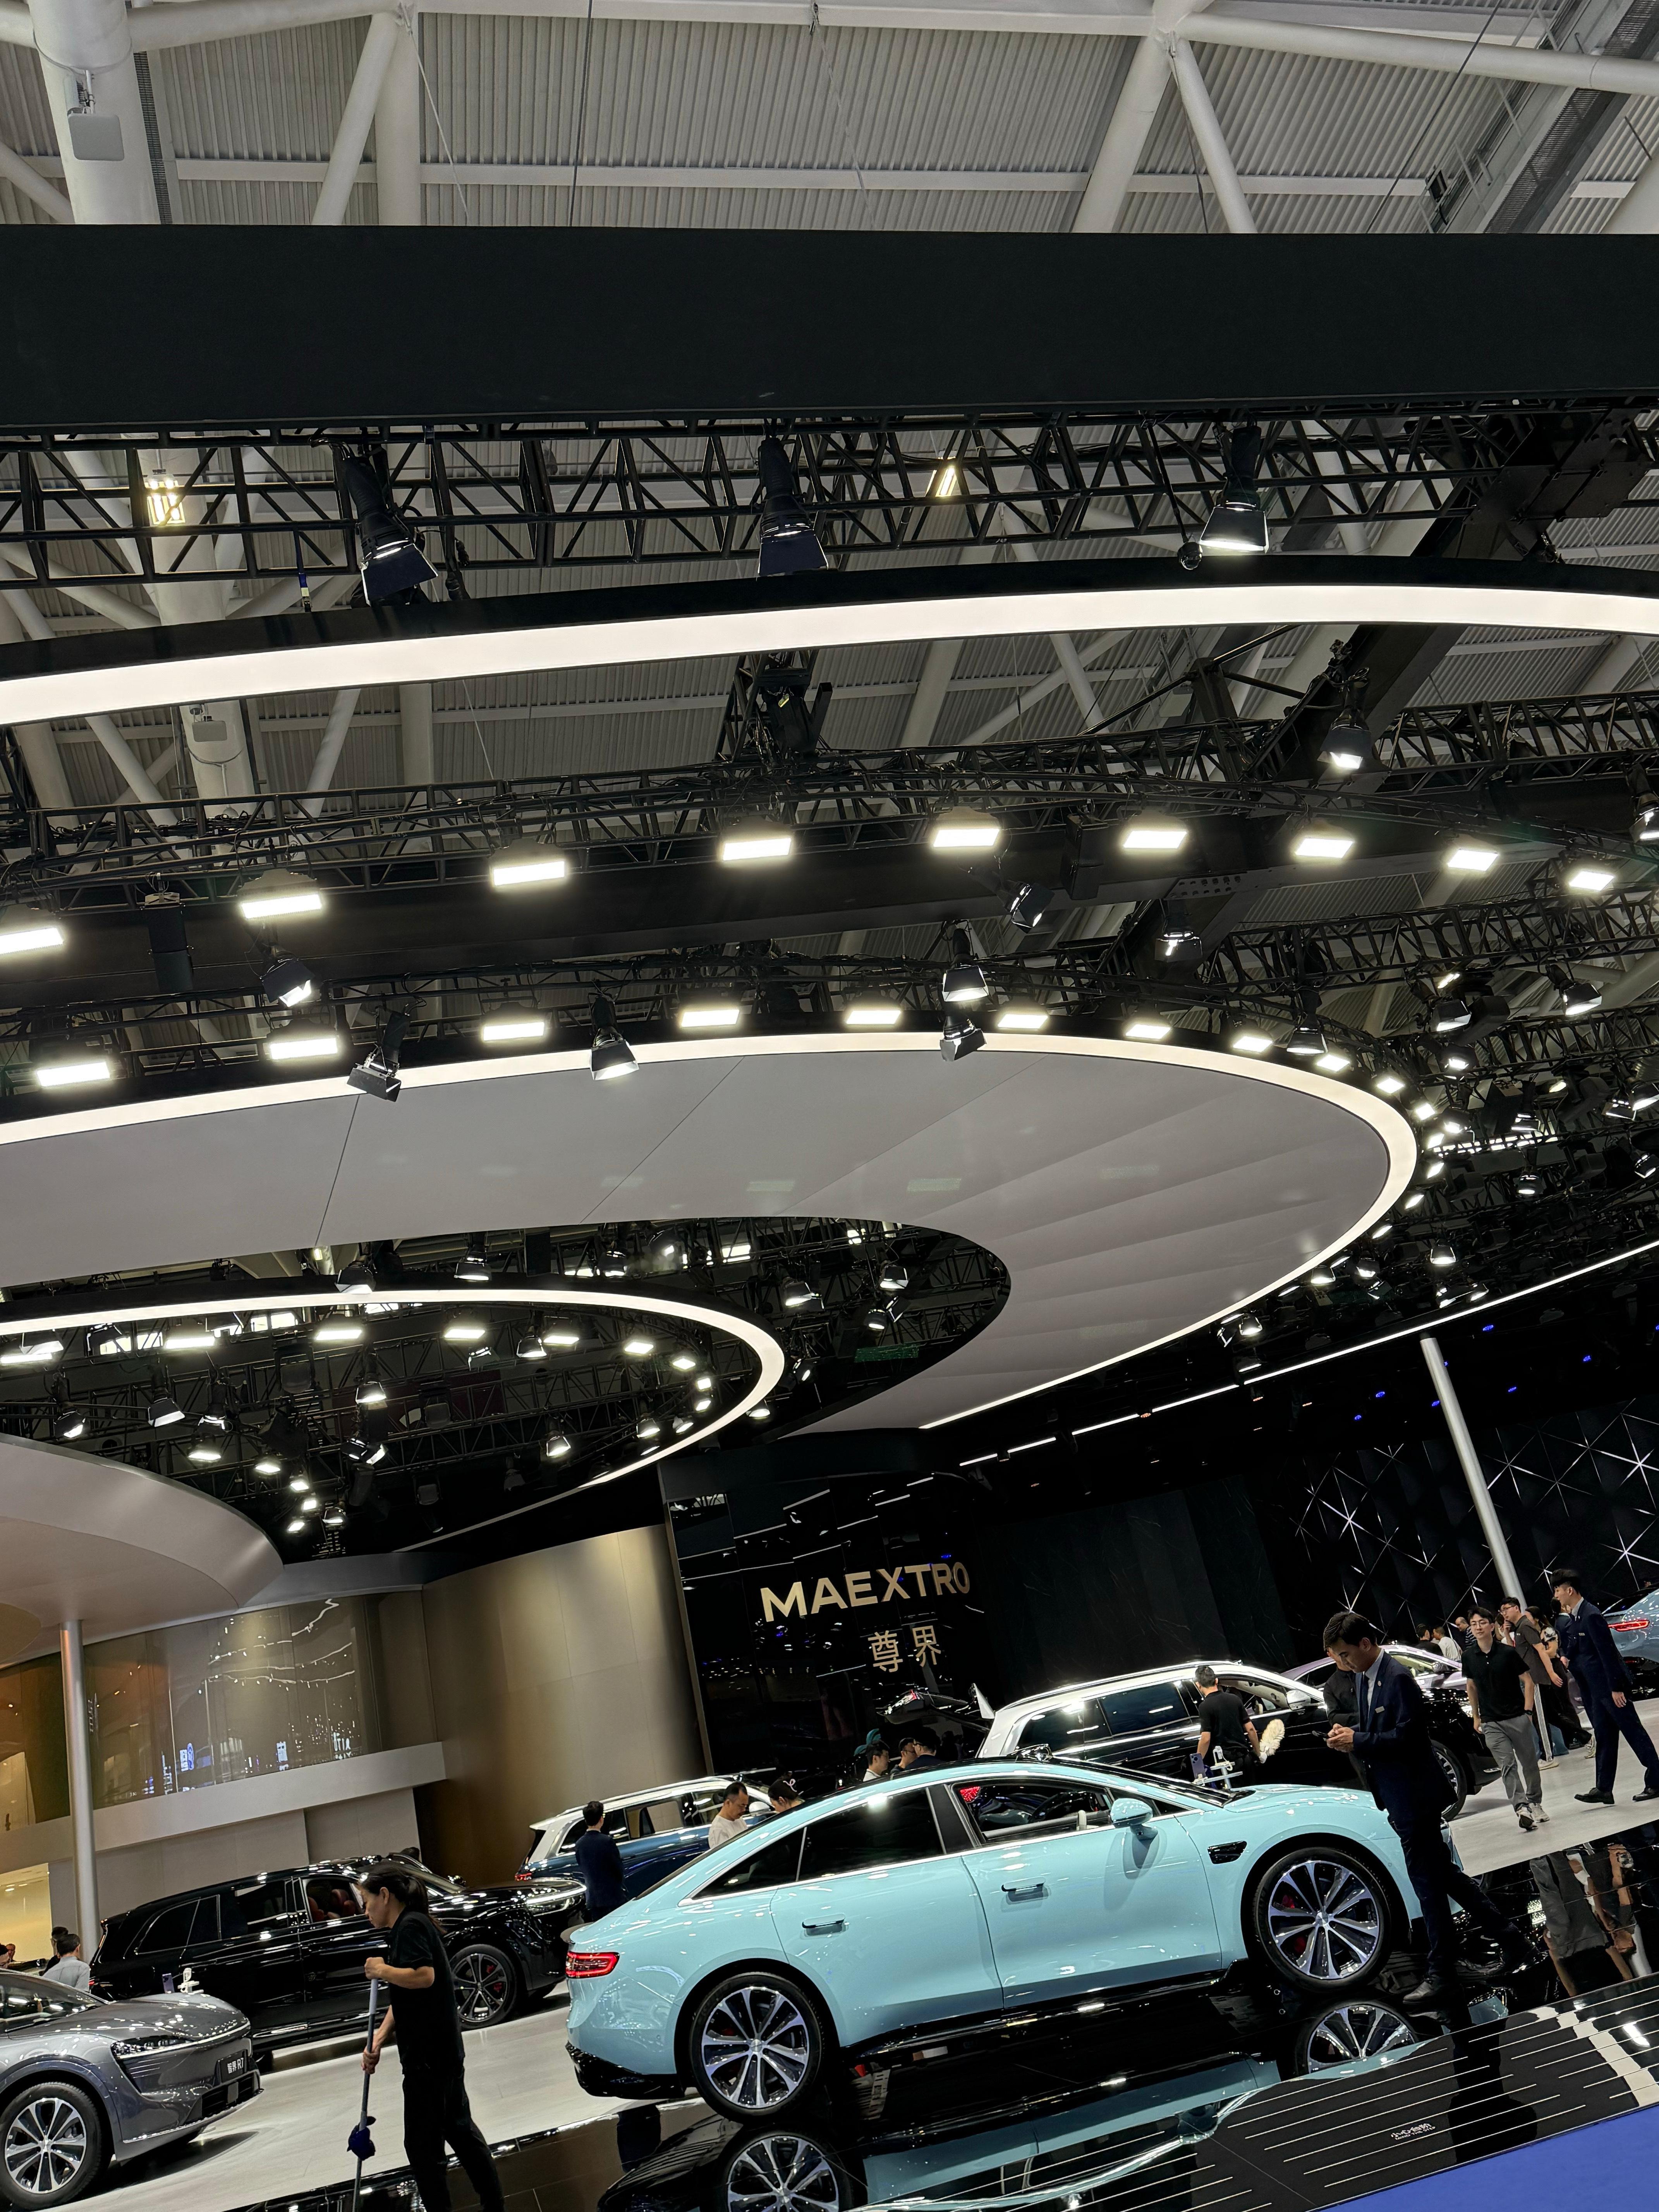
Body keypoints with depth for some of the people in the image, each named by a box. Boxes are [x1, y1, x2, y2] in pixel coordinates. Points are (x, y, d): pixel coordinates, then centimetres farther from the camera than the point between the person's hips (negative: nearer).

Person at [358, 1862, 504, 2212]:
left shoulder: (411, 1927, -15)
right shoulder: (404, 1930, 16)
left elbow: (424, 1976, -30)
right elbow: (401, 1999, 17)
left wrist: (382, 1970, -17)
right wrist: (379, 2039, 6)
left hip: (429, 2055, -10)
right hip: (444, 2051, 10)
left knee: (422, 2144, -1)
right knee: (459, 2128, 17)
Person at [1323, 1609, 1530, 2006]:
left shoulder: (1397, 1678, -22)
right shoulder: (1362, 1676, 7)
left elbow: (1406, 1737, -25)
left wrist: (1357, 1741, -22)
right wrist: (1349, 1733, -1)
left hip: (1414, 1797, -10)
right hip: (1400, 1798, 10)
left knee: (1428, 1883, 1)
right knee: (1443, 1874, 17)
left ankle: (1442, 1974, 12)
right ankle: (1510, 1939, 27)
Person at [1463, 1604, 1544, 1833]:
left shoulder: (1508, 1653, -8)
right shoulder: (1469, 1657, 1)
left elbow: (1527, 1681, -1)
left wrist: (1528, 1711, -7)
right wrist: (1476, 1716, 15)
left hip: (1517, 1717, -1)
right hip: (1491, 1722, 1)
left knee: (1529, 1763, 11)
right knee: (1507, 1765, -11)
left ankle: (1535, 1803, 29)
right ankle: (1521, 1807, -18)